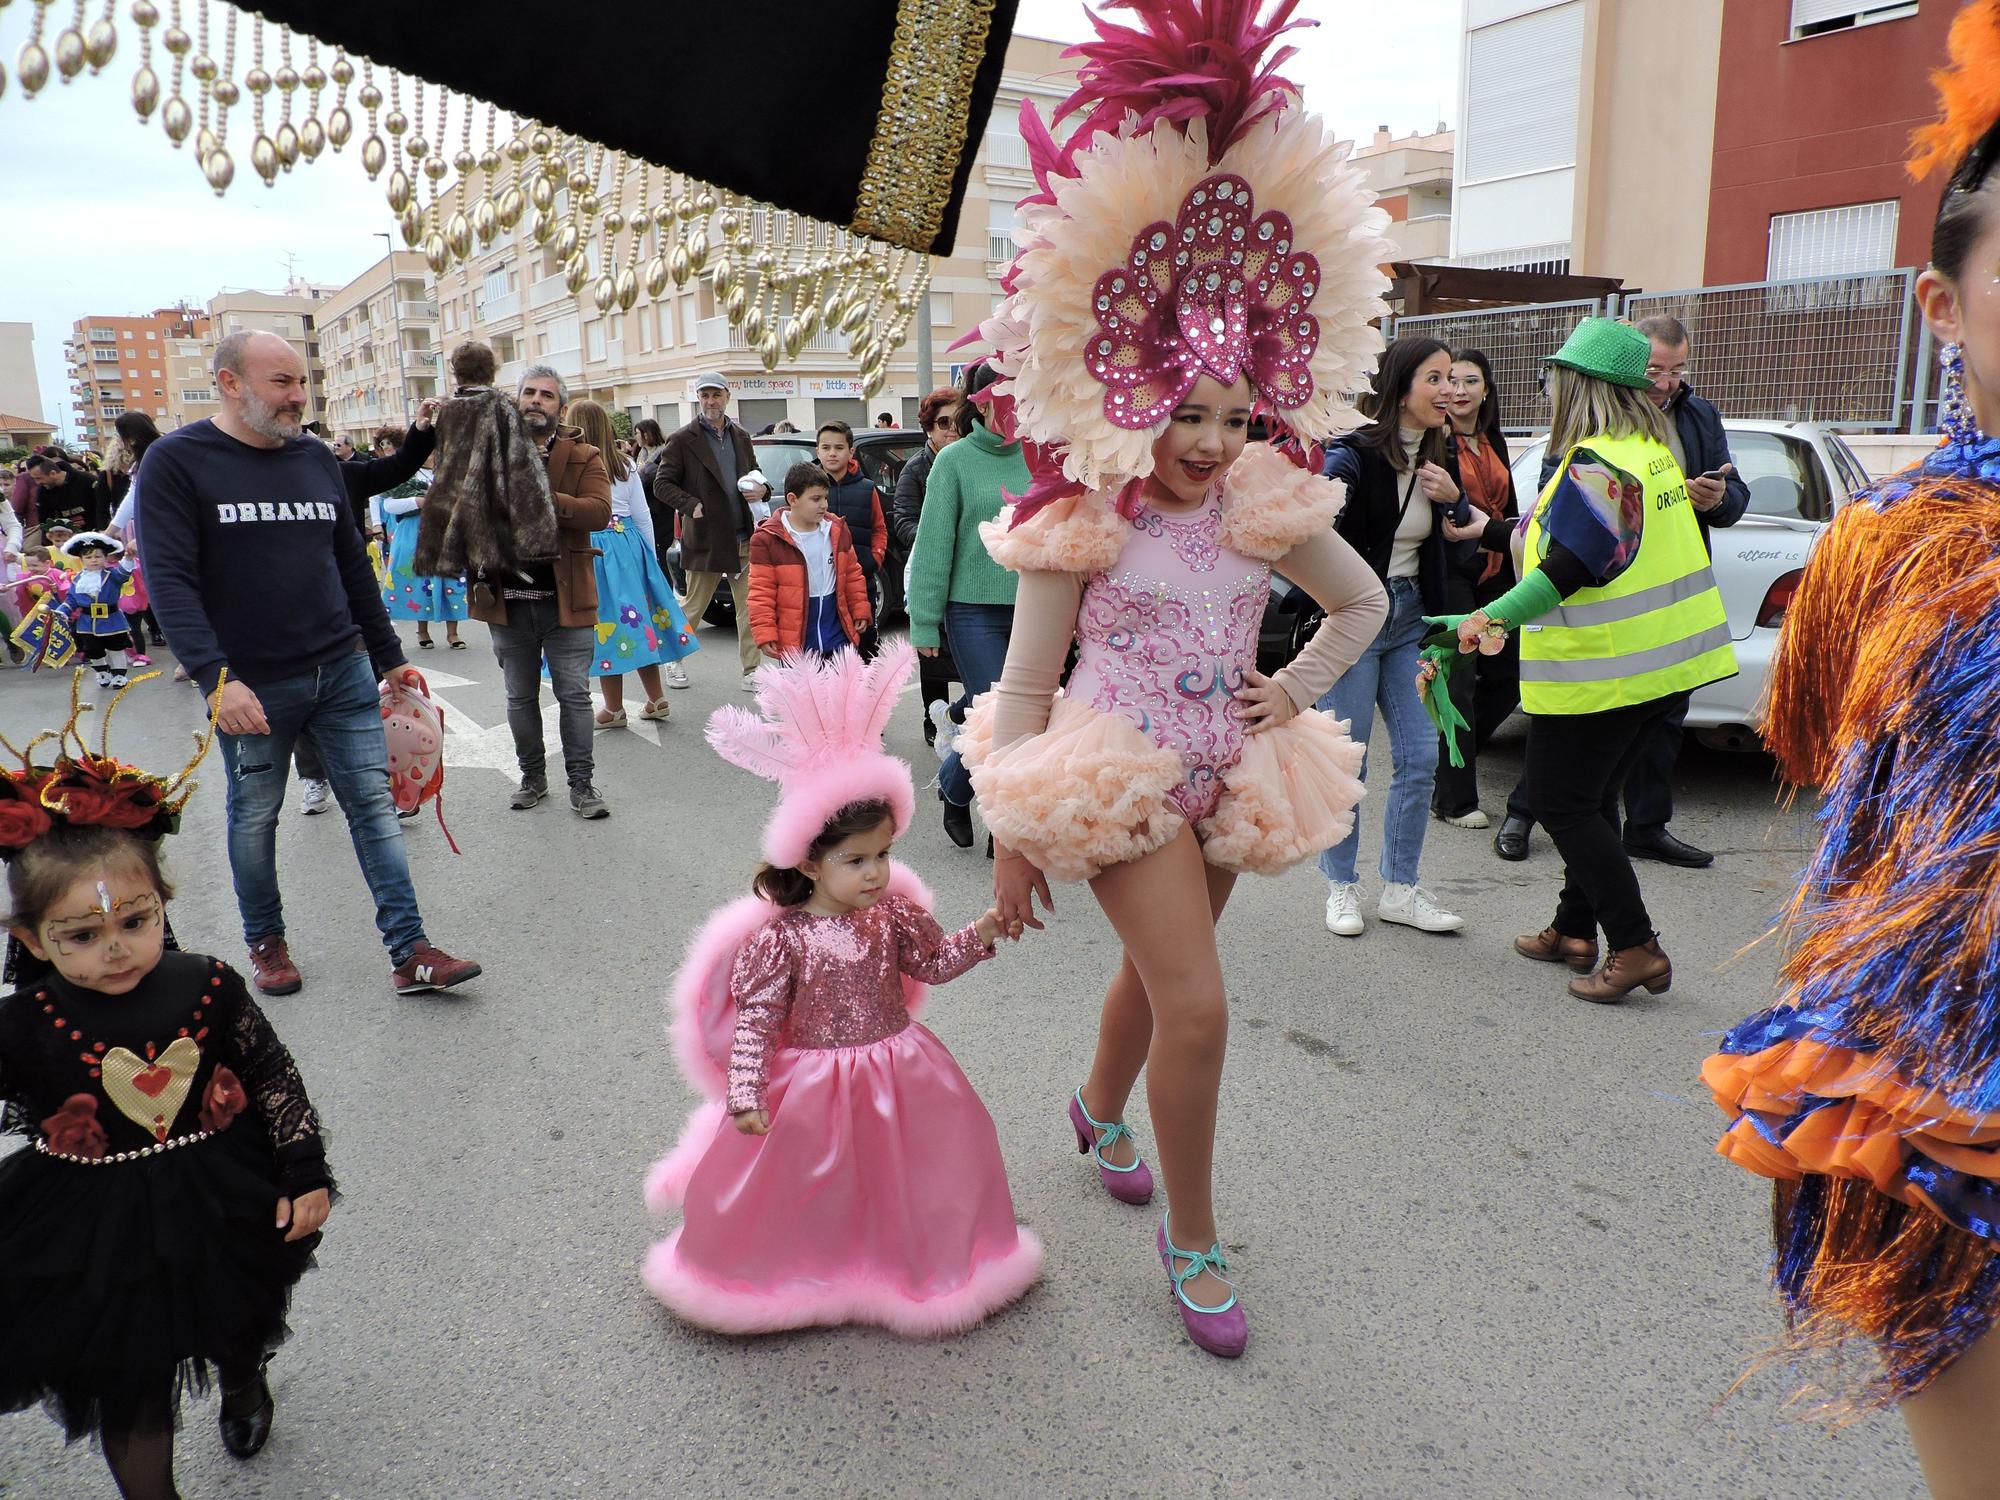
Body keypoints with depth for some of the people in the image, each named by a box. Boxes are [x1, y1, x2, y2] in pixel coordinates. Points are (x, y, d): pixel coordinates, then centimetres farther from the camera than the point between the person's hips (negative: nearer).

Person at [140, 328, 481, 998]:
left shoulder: (316, 458, 9)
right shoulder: (176, 460, -6)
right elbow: (169, 579, -15)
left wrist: (389, 657, 15)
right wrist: (215, 677, -26)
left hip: (343, 672, 4)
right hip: (252, 685, -3)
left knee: (375, 803, 0)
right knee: (254, 817, 12)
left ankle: (410, 953, 3)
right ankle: (265, 942, 32)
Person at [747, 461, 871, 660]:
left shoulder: (837, 530, 6)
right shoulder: (767, 539, -10)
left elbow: (852, 575, 16)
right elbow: (760, 593, -9)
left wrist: (860, 612, 12)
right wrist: (765, 635, -14)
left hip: (838, 637, 4)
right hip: (794, 642, -4)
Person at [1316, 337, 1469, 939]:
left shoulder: (1442, 458, 7)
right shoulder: (1354, 453, -13)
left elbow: (1457, 551, 13)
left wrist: (1452, 500, -4)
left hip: (1412, 618, 6)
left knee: (1421, 758, 4)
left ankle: (1400, 890, 16)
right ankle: (1341, 888, 15)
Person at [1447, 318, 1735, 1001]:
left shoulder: (1595, 463, -18)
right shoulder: (1651, 450, 13)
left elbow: (1570, 566, -26)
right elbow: (1559, 532, 20)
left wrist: (1496, 616, -26)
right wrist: (1484, 529, 23)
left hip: (1600, 670, -10)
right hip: (1658, 661, 10)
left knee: (1562, 802, -1)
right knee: (1591, 799, 18)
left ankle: (1635, 948, 0)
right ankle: (1575, 931, 27)